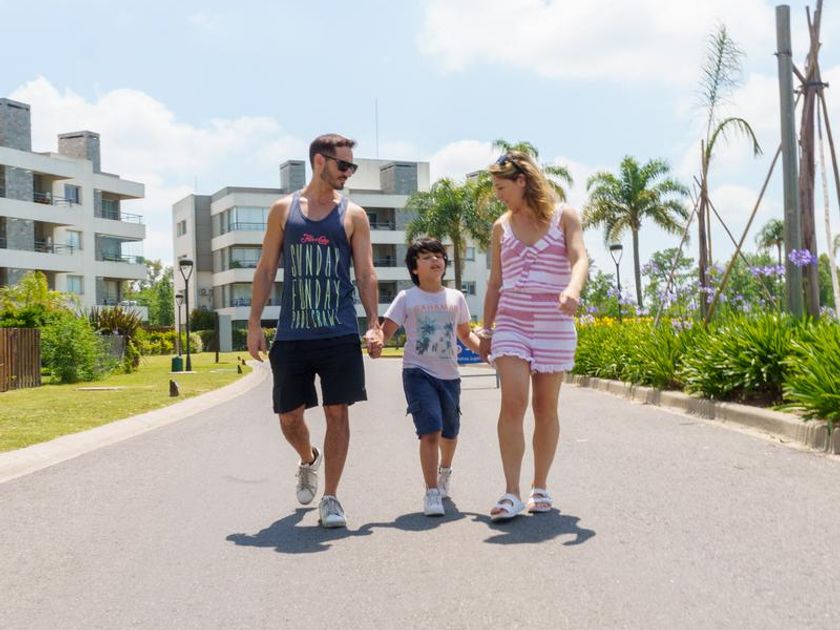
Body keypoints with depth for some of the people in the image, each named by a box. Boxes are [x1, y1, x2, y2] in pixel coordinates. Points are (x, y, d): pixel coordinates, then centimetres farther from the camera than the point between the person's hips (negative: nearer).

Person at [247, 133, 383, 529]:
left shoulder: (353, 215, 6)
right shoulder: (283, 210, 7)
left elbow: (365, 273, 3)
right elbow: (266, 269, 8)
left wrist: (373, 323, -8)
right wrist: (254, 324, 2)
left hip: (339, 334, -1)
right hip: (291, 334, 1)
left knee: (337, 412, -3)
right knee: (289, 416, 7)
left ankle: (330, 499, 7)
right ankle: (309, 460, 39)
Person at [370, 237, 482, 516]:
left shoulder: (456, 298, 8)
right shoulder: (407, 298, -1)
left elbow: (465, 334, 18)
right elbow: (386, 330, -6)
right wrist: (376, 343, -27)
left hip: (449, 375, 4)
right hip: (418, 372, -4)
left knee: (449, 433, 17)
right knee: (430, 431, -18)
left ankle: (444, 471, 48)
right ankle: (432, 493, -10)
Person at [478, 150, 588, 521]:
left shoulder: (564, 217, 2)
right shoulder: (501, 227, 11)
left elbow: (580, 258, -13)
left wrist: (573, 288, -34)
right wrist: (486, 330, 14)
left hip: (554, 326, -1)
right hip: (511, 324, 1)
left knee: (546, 407, 5)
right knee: (513, 402, -13)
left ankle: (540, 488, 18)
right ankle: (511, 494, -10)